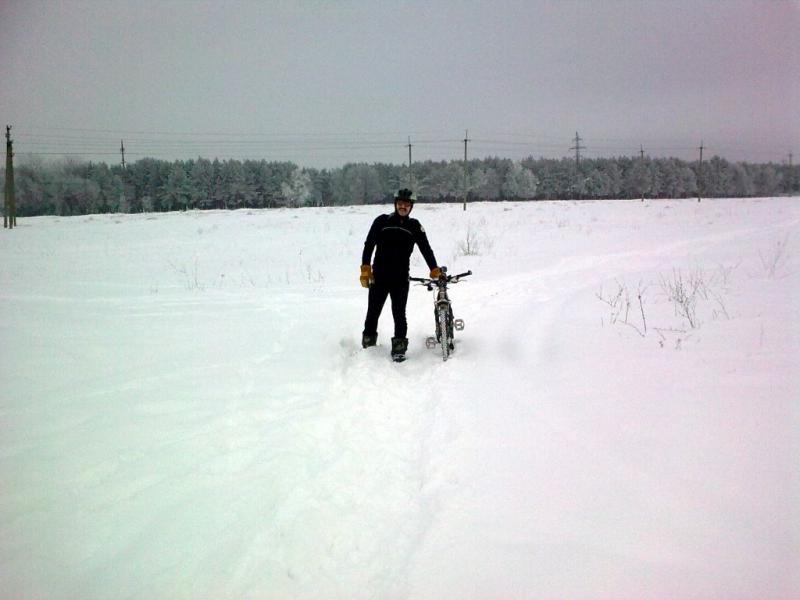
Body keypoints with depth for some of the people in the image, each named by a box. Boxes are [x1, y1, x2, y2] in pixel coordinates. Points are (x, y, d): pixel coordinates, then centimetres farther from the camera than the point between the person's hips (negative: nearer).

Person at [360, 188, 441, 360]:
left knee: (399, 314, -2)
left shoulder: (414, 226, 6)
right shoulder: (382, 221, 3)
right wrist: (365, 267, -5)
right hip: (379, 277, 0)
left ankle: (399, 347, 5)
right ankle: (368, 343, 21)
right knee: (373, 312, 6)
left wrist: (434, 269, -4)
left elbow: (425, 248, 6)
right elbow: (369, 245, 4)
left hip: (401, 279, 0)